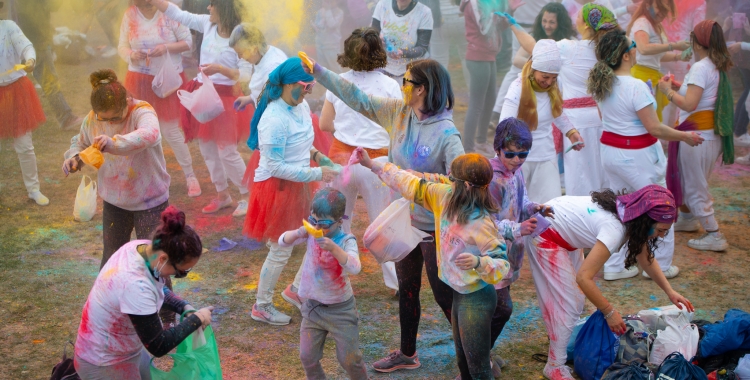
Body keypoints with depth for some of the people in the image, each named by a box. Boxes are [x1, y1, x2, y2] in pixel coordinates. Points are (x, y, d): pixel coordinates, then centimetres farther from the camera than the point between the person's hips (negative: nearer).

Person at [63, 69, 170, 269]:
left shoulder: (142, 112, -24)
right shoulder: (92, 119, -8)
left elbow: (149, 135, -47)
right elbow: (81, 142, 11)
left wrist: (115, 144, -62)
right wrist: (74, 157, -12)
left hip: (149, 200, -4)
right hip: (113, 201, 4)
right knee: (111, 258, 15)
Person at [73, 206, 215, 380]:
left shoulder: (143, 248, -13)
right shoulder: (135, 285, -37)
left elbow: (160, 290, 9)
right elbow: (158, 346, -27)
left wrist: (185, 307, -7)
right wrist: (196, 319, -19)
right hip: (104, 363, -8)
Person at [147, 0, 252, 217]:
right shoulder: (207, 24, 0)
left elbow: (245, 75, -18)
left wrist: (220, 69, -30)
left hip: (224, 97, -7)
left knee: (227, 152, -4)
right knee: (207, 148, 13)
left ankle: (246, 197, 14)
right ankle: (222, 195, 29)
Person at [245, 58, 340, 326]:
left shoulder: (302, 107, 0)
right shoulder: (274, 119, -26)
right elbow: (276, 167, -25)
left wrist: (316, 155, -3)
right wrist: (317, 173, -25)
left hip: (298, 185, 8)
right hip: (277, 188, -8)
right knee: (281, 251, 4)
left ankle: (298, 290, 31)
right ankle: (261, 307, 24)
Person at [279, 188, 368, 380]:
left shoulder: (346, 240, -19)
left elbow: (355, 267, -35)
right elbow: (283, 241, -8)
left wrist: (333, 248, -50)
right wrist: (299, 233, -28)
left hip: (340, 309, -4)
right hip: (312, 306, 4)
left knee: (349, 358, 6)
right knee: (307, 357, 8)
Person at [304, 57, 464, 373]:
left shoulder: (445, 133, -23)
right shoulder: (398, 112, -5)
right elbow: (357, 98, -2)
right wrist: (317, 71, -4)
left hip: (434, 225, -7)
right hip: (405, 217, 7)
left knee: (444, 293, 5)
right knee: (406, 288, 21)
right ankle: (407, 354, 39)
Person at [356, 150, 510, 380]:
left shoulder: (481, 225, -27)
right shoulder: (446, 197, -6)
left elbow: (503, 266, -25)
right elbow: (415, 187, 5)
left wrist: (478, 262, -46)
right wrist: (374, 165, 5)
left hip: (476, 299, -9)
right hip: (459, 293, 9)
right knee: (463, 361, 24)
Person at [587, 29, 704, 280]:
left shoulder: (600, 84, -1)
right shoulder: (636, 87, -24)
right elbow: (655, 129, -20)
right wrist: (685, 137, -5)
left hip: (609, 151, 7)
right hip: (637, 156, -7)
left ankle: (615, 266, 21)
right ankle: (660, 266, 21)